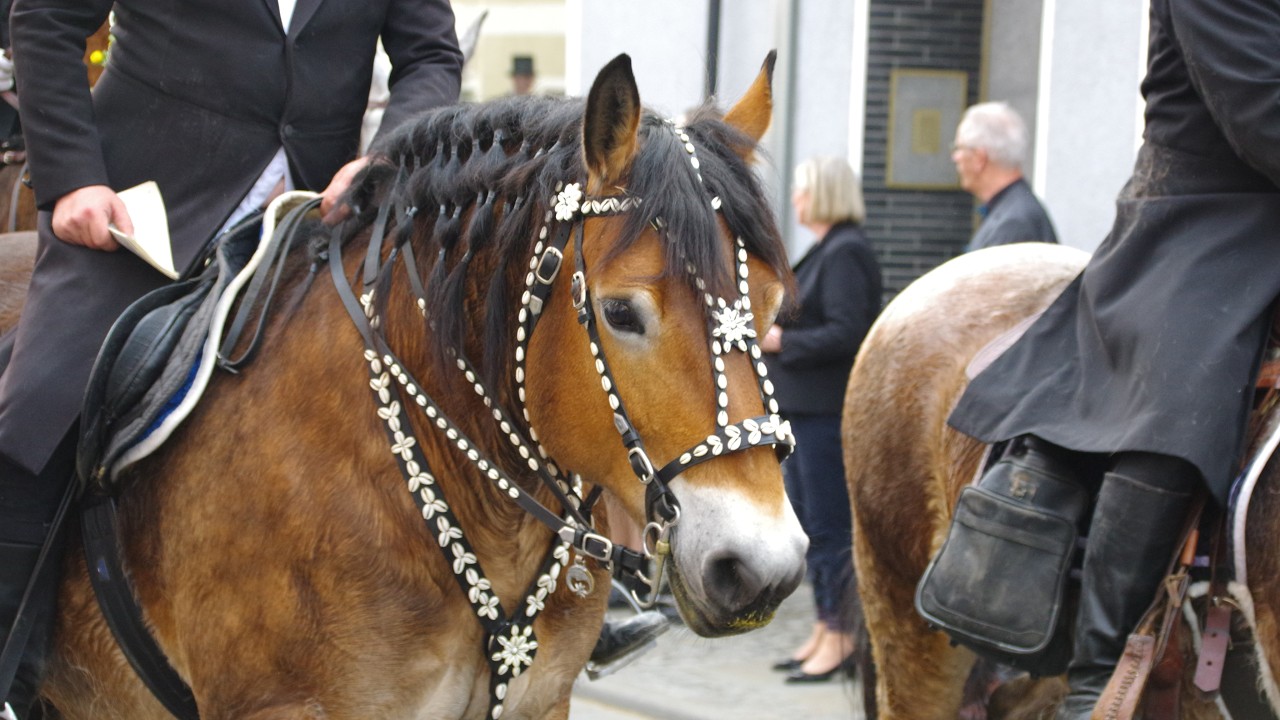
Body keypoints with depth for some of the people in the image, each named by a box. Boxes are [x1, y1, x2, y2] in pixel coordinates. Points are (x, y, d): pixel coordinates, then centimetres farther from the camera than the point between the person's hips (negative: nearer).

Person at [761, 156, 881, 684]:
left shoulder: (845, 253, -15)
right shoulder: (825, 250, 17)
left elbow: (846, 333, -23)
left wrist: (780, 340, -16)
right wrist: (774, 329, 9)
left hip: (828, 410, -11)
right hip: (805, 407, 11)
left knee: (829, 526, -5)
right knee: (809, 523, 14)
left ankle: (838, 637, 1)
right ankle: (825, 631, 21)